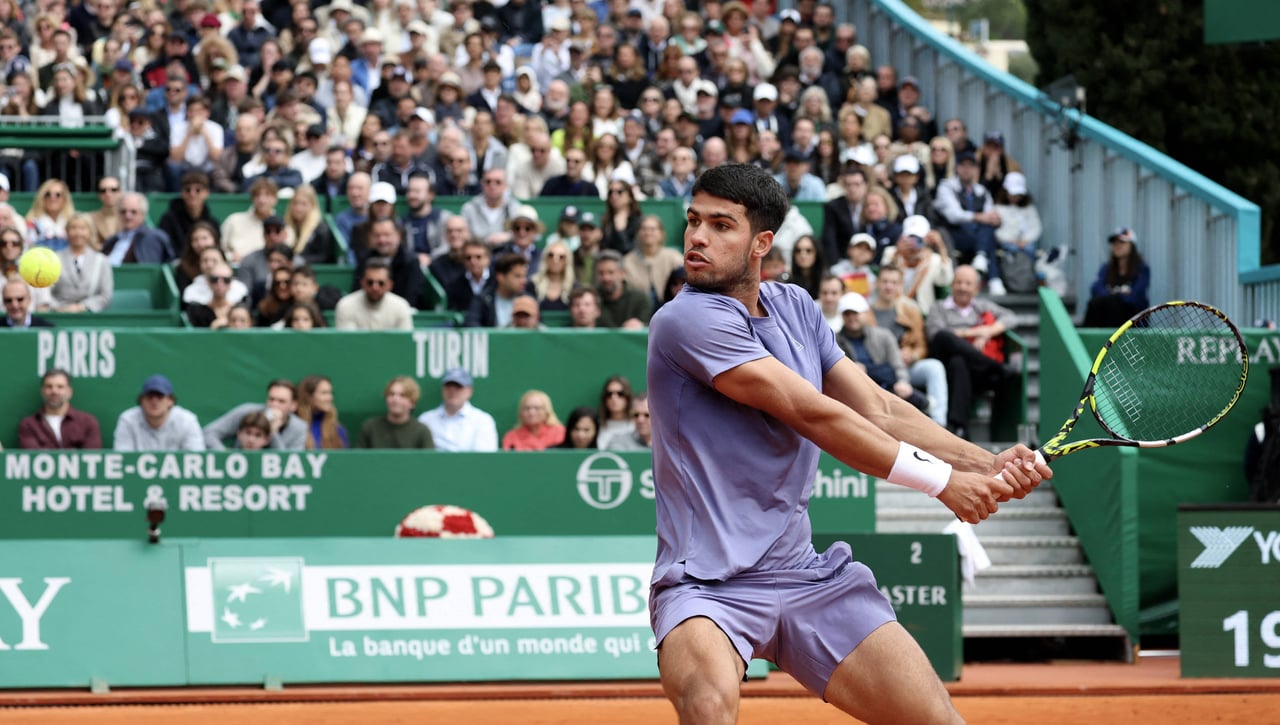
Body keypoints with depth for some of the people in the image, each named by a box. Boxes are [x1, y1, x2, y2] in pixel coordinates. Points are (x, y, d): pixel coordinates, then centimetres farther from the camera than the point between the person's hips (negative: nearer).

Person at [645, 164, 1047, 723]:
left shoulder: (795, 307, 11)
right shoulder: (687, 320, -14)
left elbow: (877, 409, 10)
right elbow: (813, 416, -16)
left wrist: (985, 465, -4)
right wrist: (940, 479, -12)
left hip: (806, 575, 7)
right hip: (706, 589, -7)